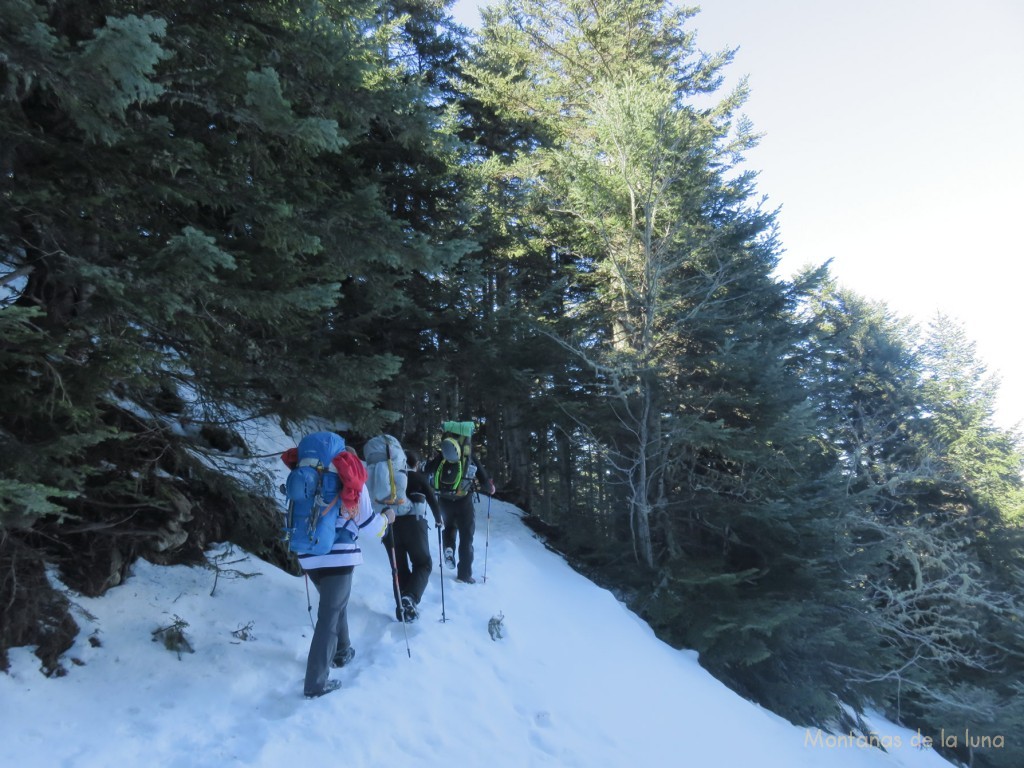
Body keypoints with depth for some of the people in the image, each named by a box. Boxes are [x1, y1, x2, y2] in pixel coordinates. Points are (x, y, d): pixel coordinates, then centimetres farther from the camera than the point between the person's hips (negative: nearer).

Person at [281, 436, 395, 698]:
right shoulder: (351, 481, -6)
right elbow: (367, 525, -2)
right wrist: (386, 518, 16)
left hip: (309, 557, 5)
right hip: (338, 557, -5)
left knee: (334, 605, 27)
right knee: (328, 617, 0)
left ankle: (341, 652, 42)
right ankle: (316, 683, 0)